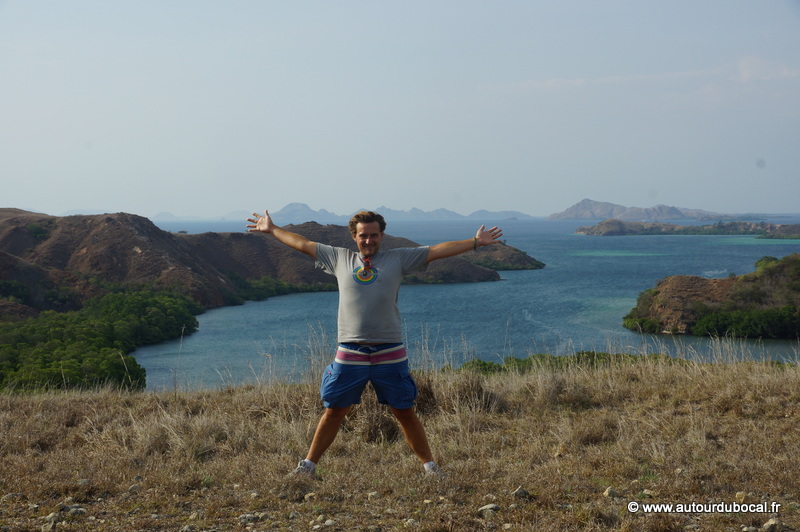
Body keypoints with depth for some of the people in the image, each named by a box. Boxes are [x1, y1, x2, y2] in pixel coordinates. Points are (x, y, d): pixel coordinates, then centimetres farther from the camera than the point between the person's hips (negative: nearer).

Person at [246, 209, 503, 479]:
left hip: (390, 353, -1)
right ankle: (308, 466, 19)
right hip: (349, 353, 1)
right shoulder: (340, 258, 12)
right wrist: (272, 230, 27)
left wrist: (475, 242, -1)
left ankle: (429, 466, 17)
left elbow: (437, 251, 4)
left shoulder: (398, 258, 8)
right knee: (333, 412, 7)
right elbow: (303, 244, 21)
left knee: (405, 413, 6)